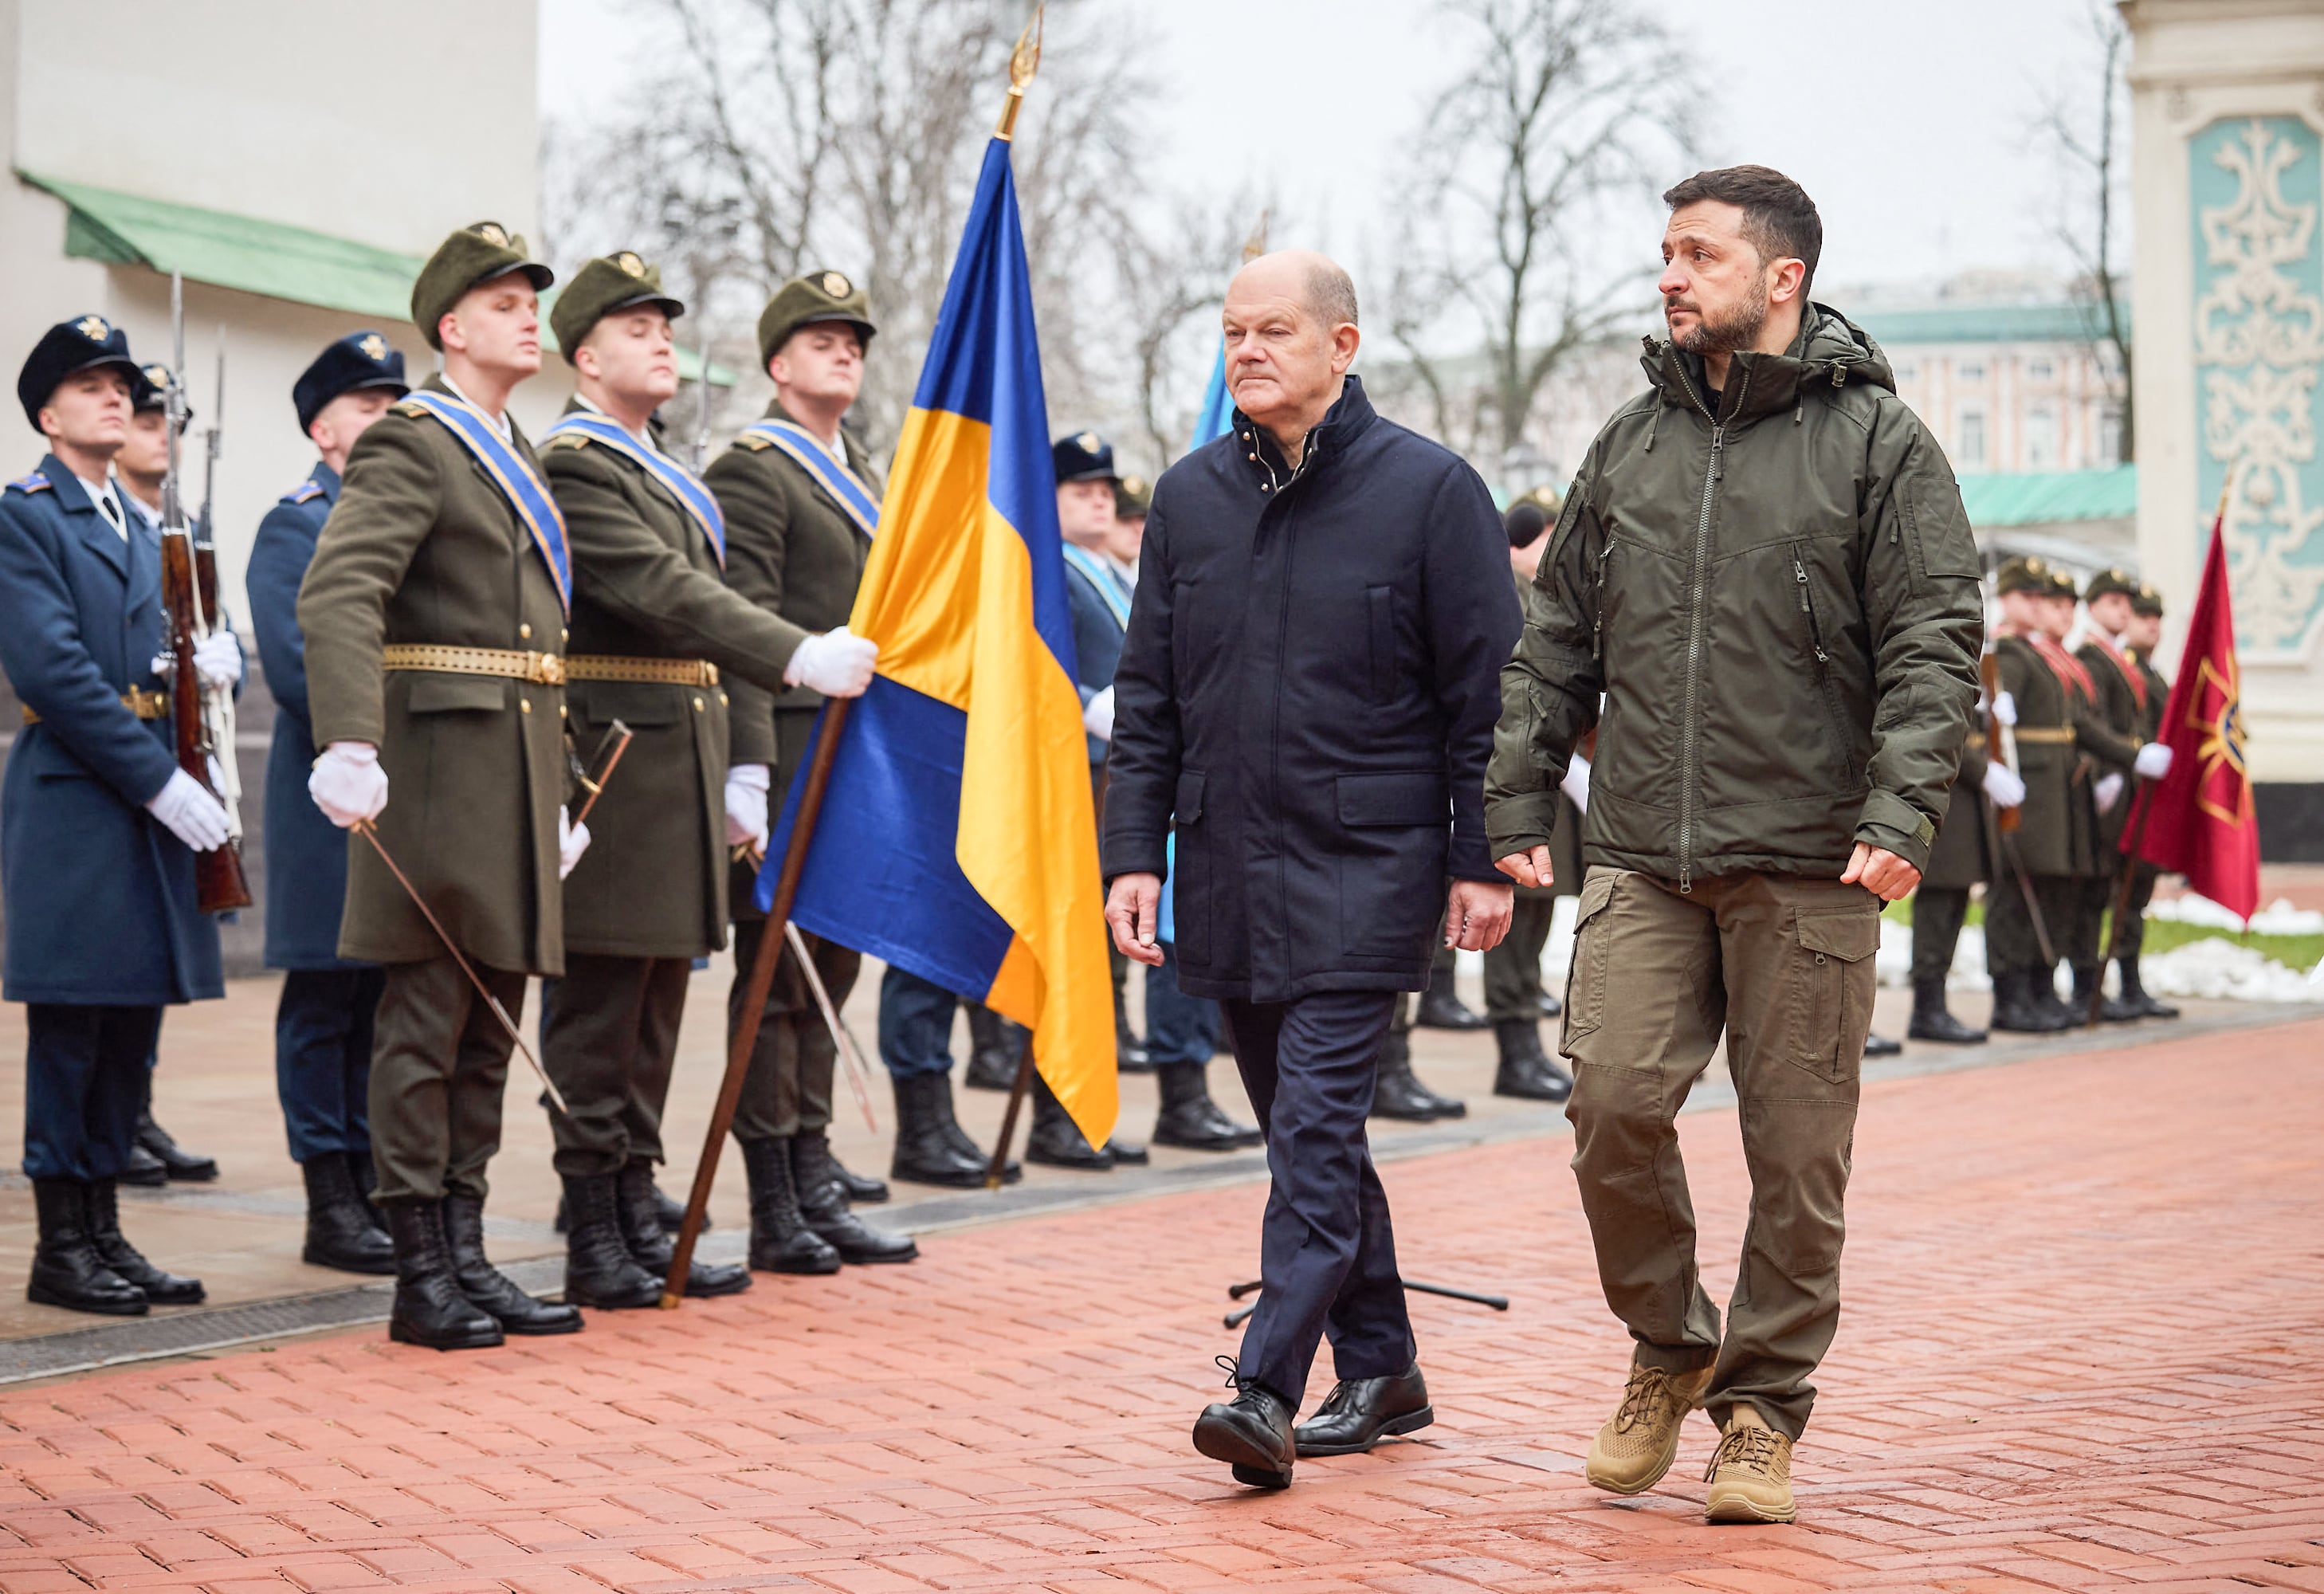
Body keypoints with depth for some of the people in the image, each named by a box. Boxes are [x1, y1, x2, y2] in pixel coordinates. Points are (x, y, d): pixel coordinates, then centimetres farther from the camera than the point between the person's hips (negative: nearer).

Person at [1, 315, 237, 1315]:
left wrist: (215, 658, -3)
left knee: (131, 1030, 9)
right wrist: (159, 780, -18)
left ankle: (104, 1231, 16)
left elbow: (171, 655, 22)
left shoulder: (144, 532, 21)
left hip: (153, 807, 8)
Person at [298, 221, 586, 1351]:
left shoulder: (516, 459, 21)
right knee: (426, 1024, -5)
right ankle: (421, 1278, -1)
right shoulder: (412, 443, -7)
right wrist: (348, 746, -35)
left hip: (517, 773, 9)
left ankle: (468, 1259, 15)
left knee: (490, 1028, 10)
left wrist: (554, 793, 21)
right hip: (441, 759, -9)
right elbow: (335, 596, -21)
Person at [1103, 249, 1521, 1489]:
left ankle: (1268, 1391, -15)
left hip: (1367, 864, -6)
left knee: (1316, 1125, -13)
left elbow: (1486, 689, -4)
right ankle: (1380, 1371, 23)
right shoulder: (1189, 495, 9)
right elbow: (1148, 694, 12)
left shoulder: (1429, 489, -4)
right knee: (1304, 1129, 12)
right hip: (1227, 865, 6)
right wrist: (1133, 852, 5)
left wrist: (1482, 859, -8)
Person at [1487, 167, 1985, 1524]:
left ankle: (1764, 1408, 17)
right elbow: (1560, 639, 18)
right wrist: (1517, 804, 10)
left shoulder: (1879, 440, 1)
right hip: (1643, 858, 3)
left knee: (1798, 1148, 2)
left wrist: (1900, 815, -16)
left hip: (1808, 863, -3)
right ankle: (1669, 1348, 15)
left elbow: (1936, 644, -4)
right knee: (1613, 1099, -9)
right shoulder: (1631, 443, 14)